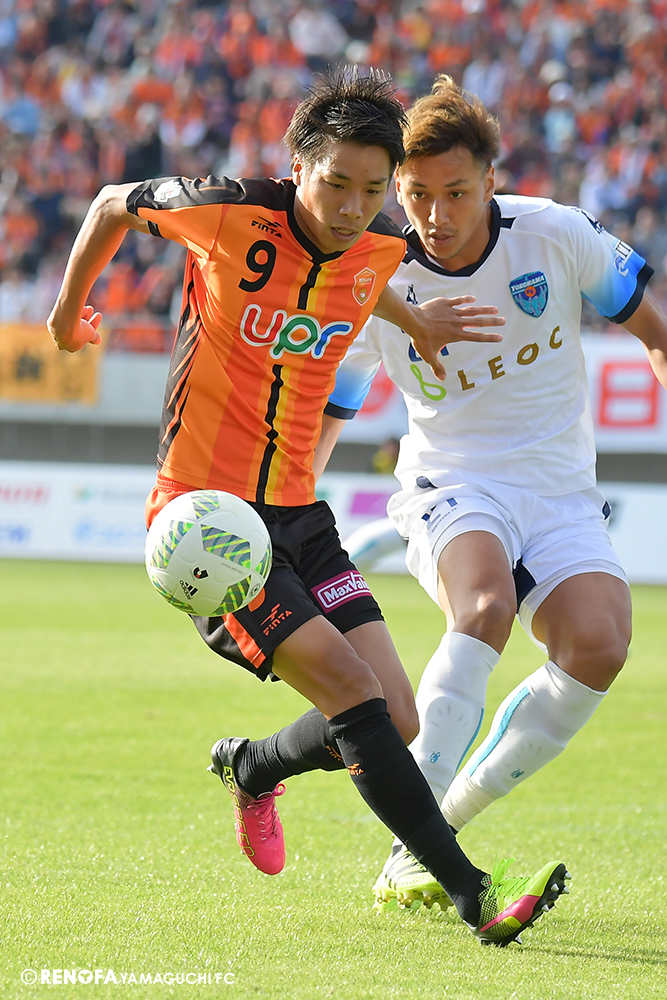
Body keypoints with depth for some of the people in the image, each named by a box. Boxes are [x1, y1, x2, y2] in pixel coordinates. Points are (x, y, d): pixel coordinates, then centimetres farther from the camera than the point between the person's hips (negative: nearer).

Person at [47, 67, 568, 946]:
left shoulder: (381, 249, 0)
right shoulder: (227, 214, -15)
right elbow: (116, 205, 5)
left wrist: (413, 322, 30)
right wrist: (70, 309, 18)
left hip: (297, 513, 6)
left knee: (396, 721, -1)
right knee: (350, 687, -21)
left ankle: (251, 768, 30)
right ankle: (473, 894, -22)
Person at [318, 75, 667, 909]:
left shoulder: (557, 236, -8)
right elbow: (319, 418, 3)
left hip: (560, 494, 2)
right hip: (450, 488, -2)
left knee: (598, 645, -27)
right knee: (486, 604, -36)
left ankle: (444, 819, -10)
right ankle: (410, 850, -34)